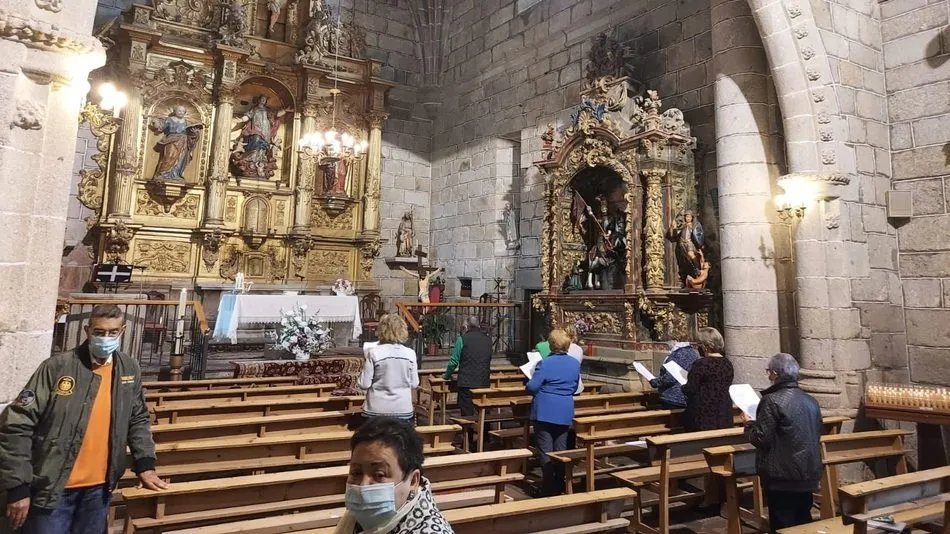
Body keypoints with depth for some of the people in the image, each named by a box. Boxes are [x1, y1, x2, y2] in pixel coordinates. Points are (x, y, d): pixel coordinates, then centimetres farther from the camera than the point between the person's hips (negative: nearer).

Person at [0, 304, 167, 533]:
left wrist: (145, 465, 4)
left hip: (99, 486, 4)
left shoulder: (130, 369, 1)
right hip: (52, 486, -4)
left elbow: (138, 420, 13)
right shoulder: (57, 367, -14)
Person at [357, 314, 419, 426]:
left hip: (377, 412, -2)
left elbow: (364, 384, -8)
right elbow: (414, 384, 3)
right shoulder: (410, 353, -4)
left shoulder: (374, 353, -11)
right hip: (403, 411, 2)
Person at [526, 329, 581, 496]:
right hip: (565, 413, 5)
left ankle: (548, 489, 5)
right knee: (561, 450, 15)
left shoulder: (545, 363, -16)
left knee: (545, 451, 3)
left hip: (545, 413, -5)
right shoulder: (575, 363, 2)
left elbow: (531, 387, -15)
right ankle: (560, 487, 22)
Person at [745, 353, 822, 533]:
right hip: (808, 473, 8)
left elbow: (761, 439, -17)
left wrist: (749, 425, 2)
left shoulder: (772, 400, -17)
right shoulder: (811, 401, 7)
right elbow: (817, 435, 20)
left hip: (783, 476, -7)